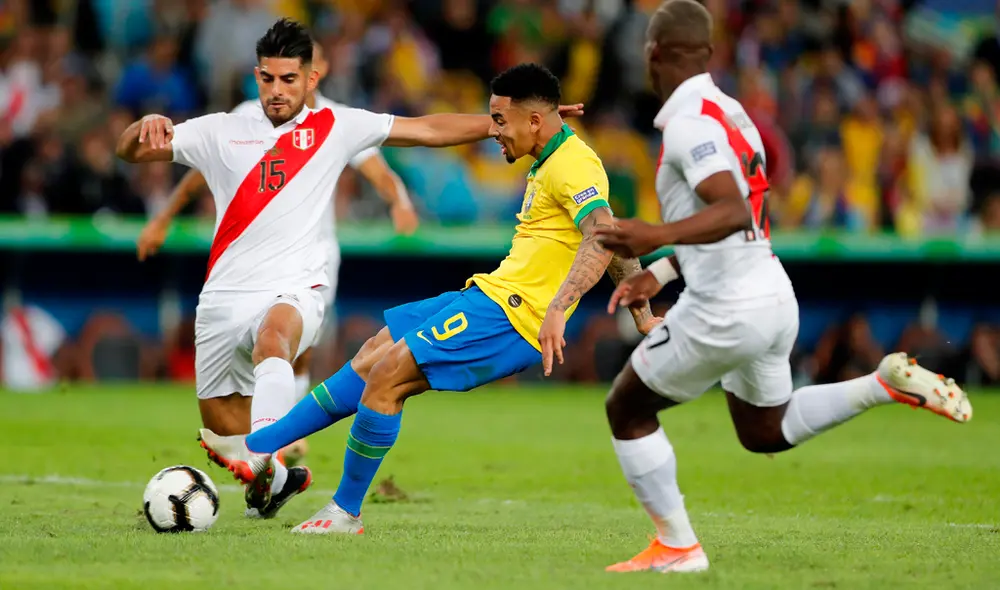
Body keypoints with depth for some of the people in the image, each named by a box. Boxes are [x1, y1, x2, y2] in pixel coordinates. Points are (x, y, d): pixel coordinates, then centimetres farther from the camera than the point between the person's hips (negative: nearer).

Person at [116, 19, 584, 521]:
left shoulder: (335, 127, 7)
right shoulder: (220, 132, 9)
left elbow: (428, 130, 10)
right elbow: (129, 151, 6)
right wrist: (149, 124, -17)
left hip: (292, 292, -4)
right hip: (225, 293, 4)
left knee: (272, 339, -38)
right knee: (219, 418, 12)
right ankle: (283, 477, 42)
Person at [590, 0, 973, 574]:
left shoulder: (690, 125, -18)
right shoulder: (730, 113, 11)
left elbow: (732, 213, -30)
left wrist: (657, 237, -41)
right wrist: (658, 275, 23)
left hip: (724, 312, -9)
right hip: (774, 297, 9)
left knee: (627, 410, 10)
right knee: (766, 432, 28)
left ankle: (677, 547, 11)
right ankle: (888, 384, 12)